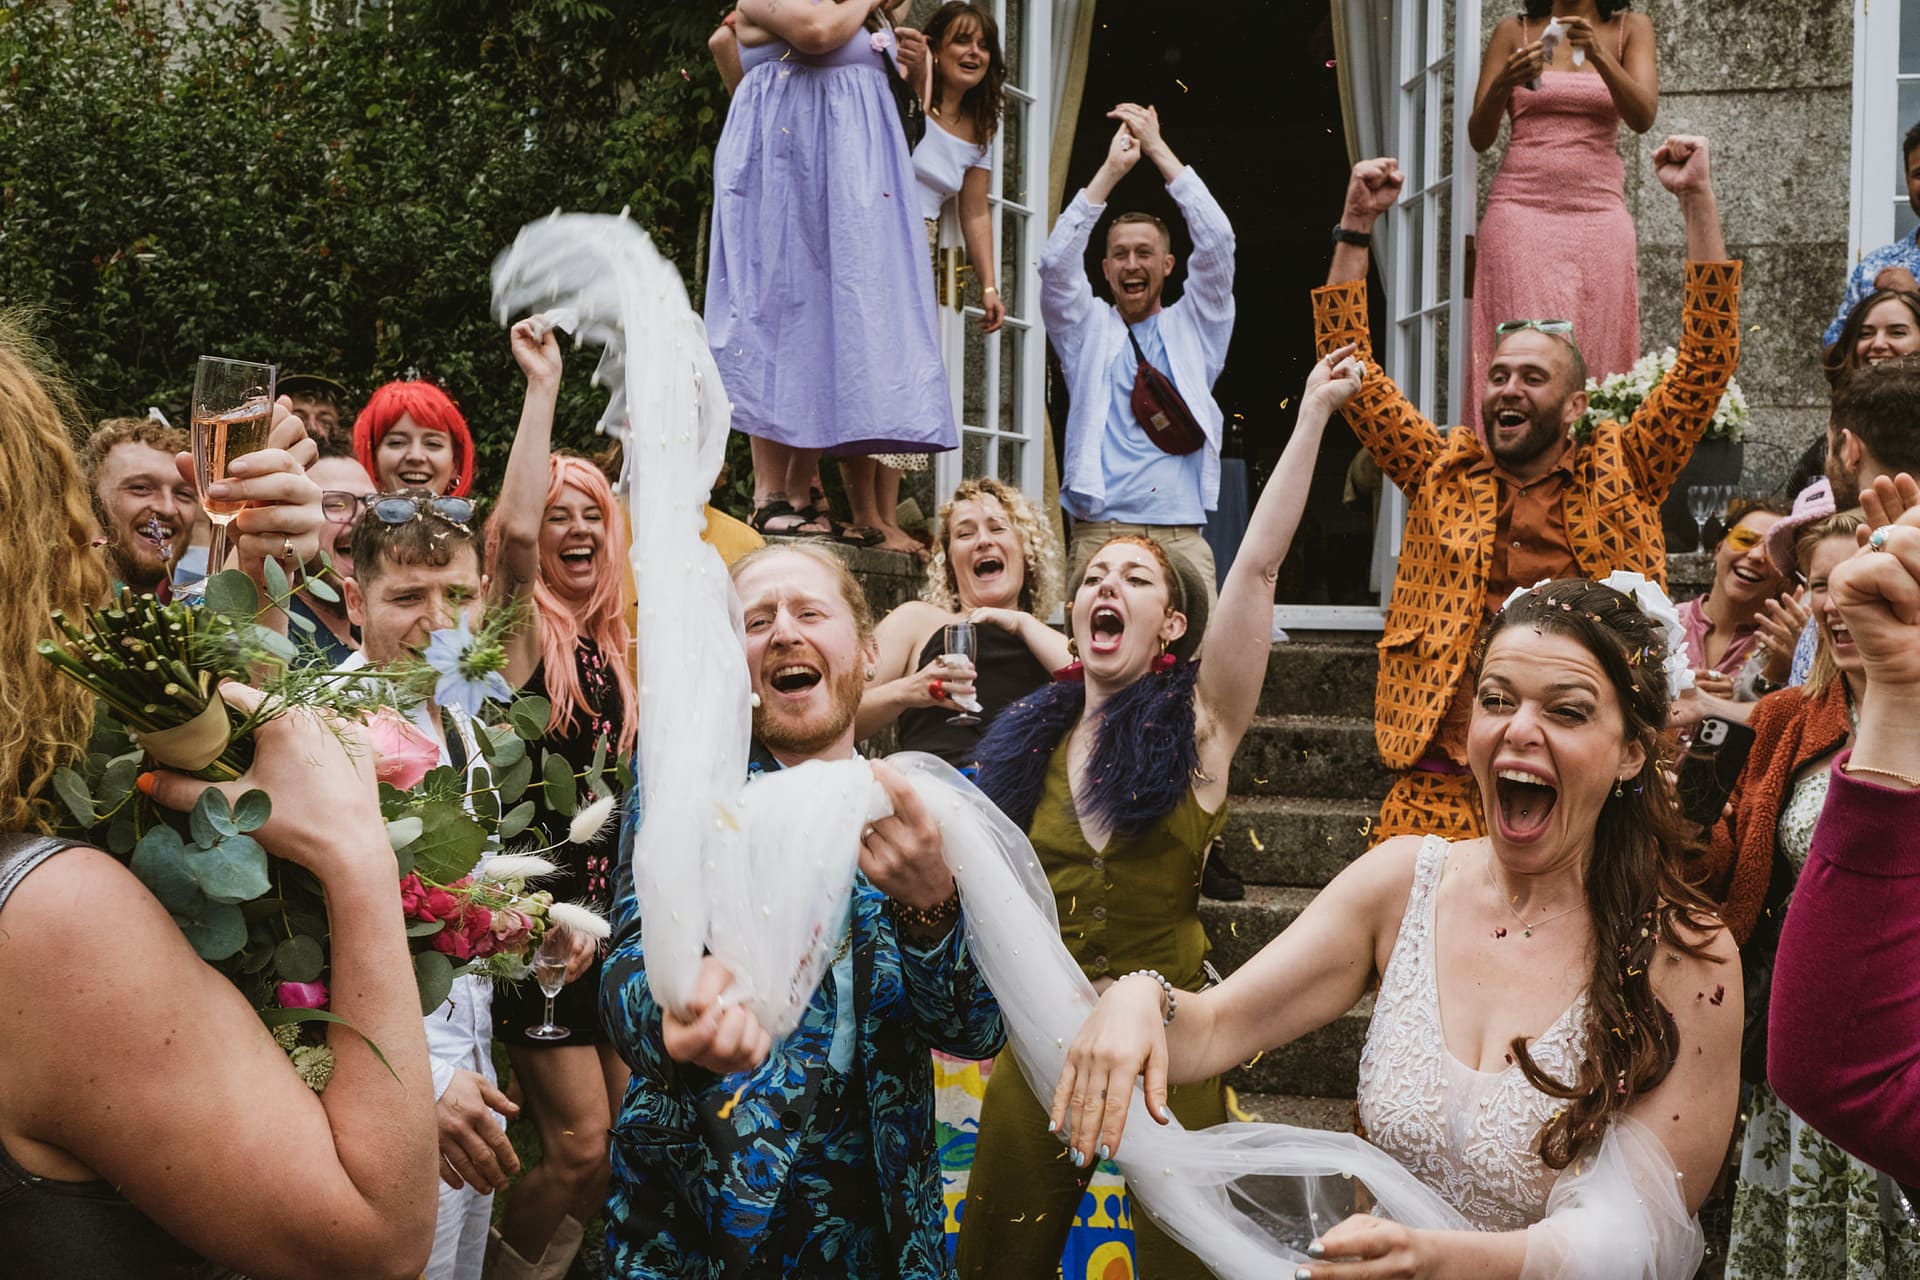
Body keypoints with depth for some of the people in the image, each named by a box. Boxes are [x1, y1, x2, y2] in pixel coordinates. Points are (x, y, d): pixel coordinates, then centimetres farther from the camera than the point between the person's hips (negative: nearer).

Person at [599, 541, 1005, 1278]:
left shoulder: (922, 809, 3)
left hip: (878, 1217, 2)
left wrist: (930, 903, -27)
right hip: (701, 1210, -2)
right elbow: (634, 966, -15)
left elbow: (978, 1030, -6)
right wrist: (677, 1023, -38)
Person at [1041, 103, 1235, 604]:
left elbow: (1216, 242, 4)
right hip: (1098, 533, 0)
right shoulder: (1087, 331, 16)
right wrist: (1111, 169, -2)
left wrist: (1159, 150, 4)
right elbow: (1057, 262, 0)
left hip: (1181, 537, 1)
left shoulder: (1194, 329, 17)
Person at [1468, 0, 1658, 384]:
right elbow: (1479, 137, 4)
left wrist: (1599, 55, -19)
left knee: (1597, 351, -6)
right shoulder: (1513, 31, 9)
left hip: (1599, 213, 1)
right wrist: (1502, 84, -15)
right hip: (1521, 211, -1)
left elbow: (1643, 117, -5)